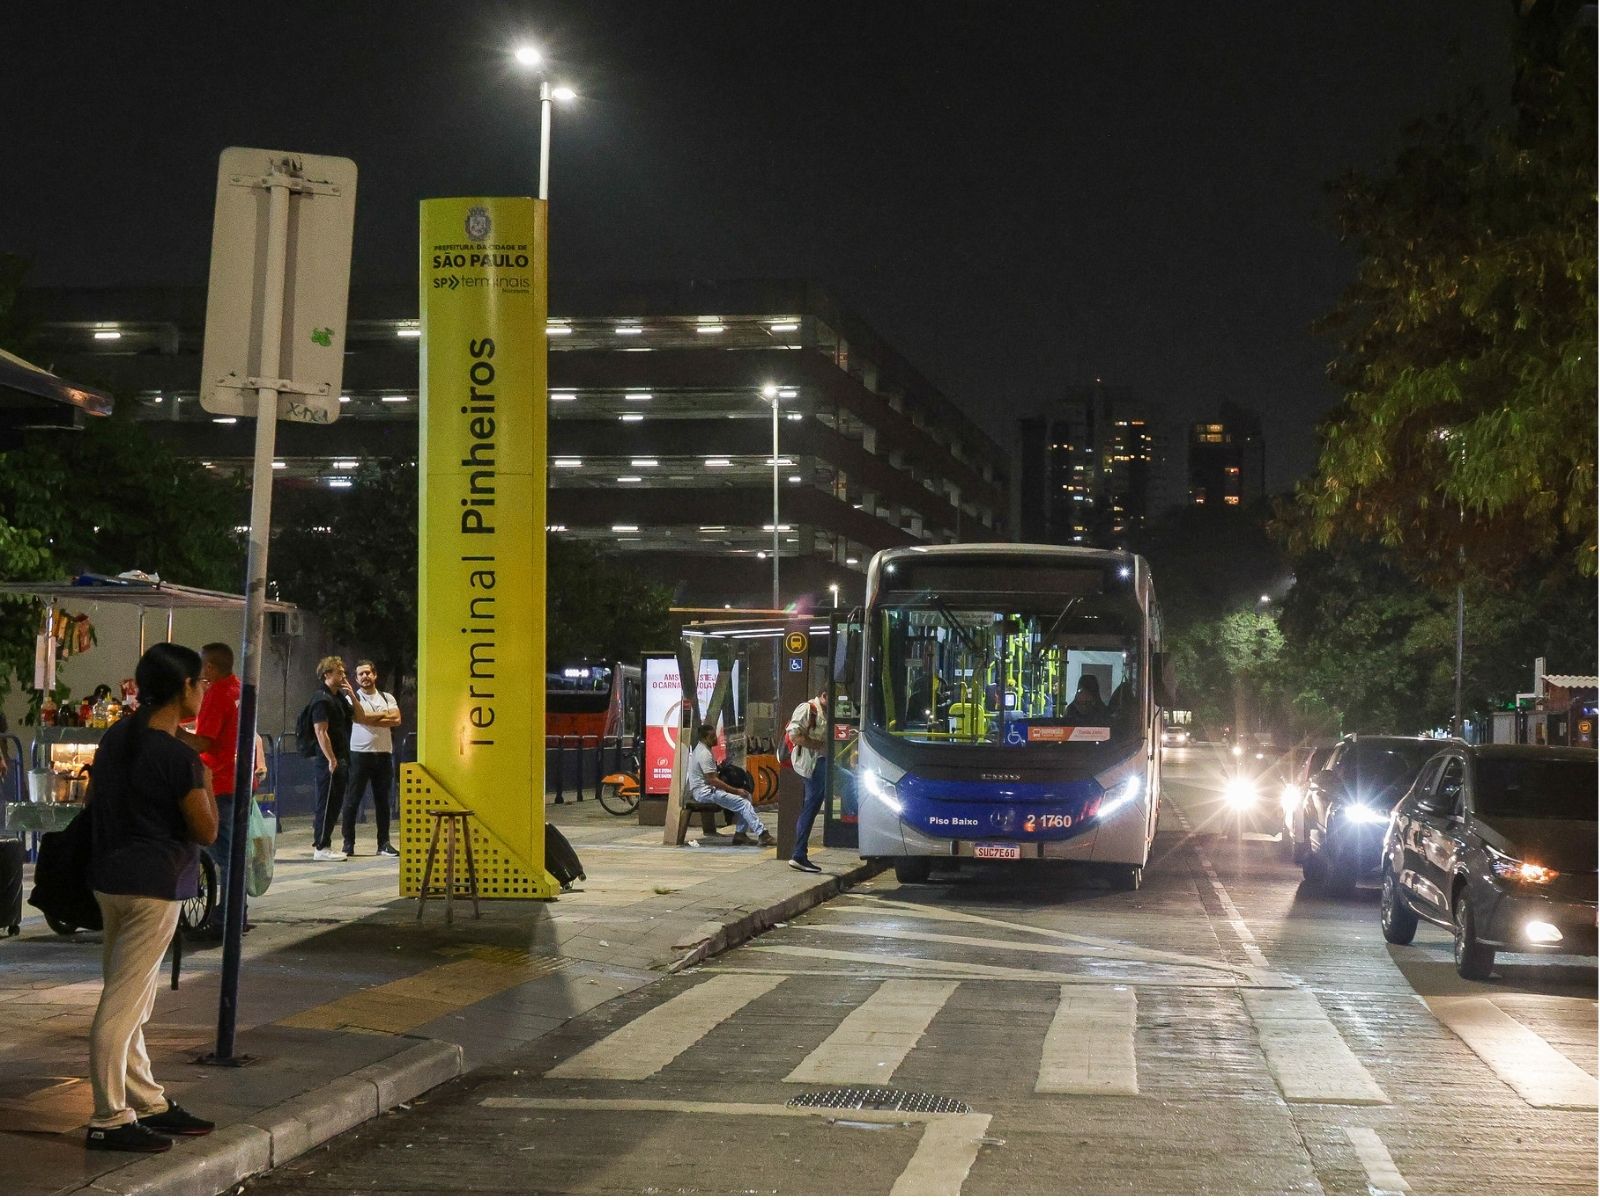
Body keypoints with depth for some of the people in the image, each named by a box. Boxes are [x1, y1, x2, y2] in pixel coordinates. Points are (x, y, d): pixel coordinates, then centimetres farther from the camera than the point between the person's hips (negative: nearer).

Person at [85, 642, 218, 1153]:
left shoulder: (116, 738, 8)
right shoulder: (178, 757, -18)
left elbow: (96, 805, 17)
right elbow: (207, 831, -14)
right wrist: (205, 778, -1)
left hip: (112, 877, 9)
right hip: (152, 886, -9)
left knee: (129, 1002, 15)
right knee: (123, 1005, -5)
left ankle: (148, 1104, 26)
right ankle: (109, 1121, 0)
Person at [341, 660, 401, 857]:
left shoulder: (387, 698, 13)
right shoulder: (353, 698, 2)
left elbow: (396, 720, -3)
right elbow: (360, 716, -17)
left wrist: (371, 719, -9)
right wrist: (384, 714, -5)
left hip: (383, 754, 3)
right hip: (359, 753, -3)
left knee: (382, 800, 7)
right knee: (352, 800, -2)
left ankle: (384, 843, 12)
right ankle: (348, 843, 3)